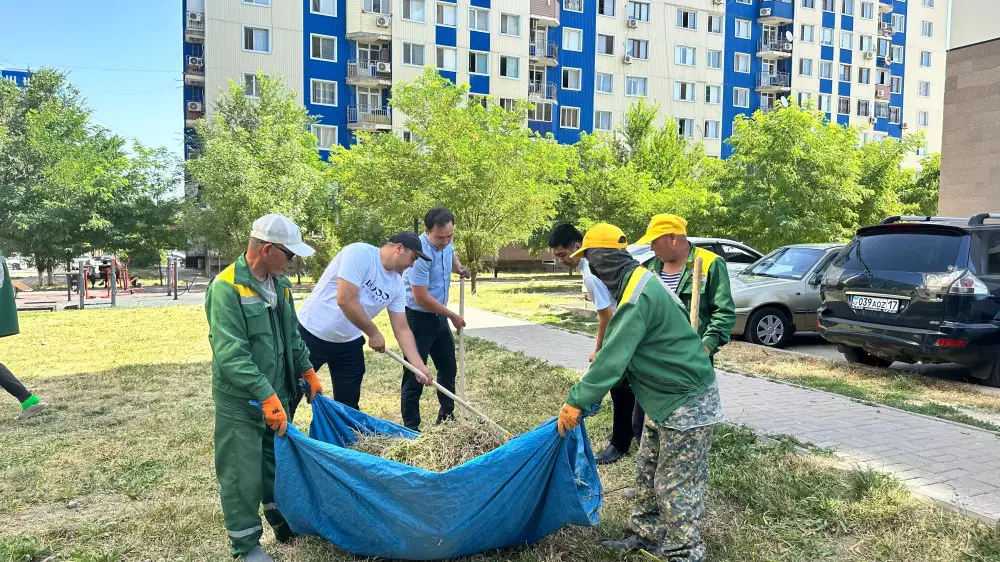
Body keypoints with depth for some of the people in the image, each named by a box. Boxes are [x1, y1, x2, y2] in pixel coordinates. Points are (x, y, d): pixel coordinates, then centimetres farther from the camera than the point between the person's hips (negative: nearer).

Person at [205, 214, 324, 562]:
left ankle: (284, 523, 39)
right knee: (243, 476, 6)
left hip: (276, 396, 7)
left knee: (279, 464, 21)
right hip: (240, 403, -7)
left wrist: (308, 373, 13)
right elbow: (231, 355, -26)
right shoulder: (226, 287, -20)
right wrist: (266, 397, -27)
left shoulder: (279, 284, 5)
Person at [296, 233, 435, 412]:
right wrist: (374, 333, -17)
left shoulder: (397, 285, 0)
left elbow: (402, 329, 3)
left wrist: (419, 366, -8)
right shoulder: (360, 253, -21)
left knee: (349, 405, 10)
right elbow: (345, 300, -29)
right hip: (311, 334, -6)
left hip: (348, 343, 7)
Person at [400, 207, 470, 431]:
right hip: (418, 318, -9)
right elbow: (421, 298, -27)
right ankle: (411, 427, 6)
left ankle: (447, 418, 34)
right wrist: (453, 316, -16)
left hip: (439, 316, 9)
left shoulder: (445, 242, -4)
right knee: (415, 375, -4)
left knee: (448, 368, 17)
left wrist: (459, 267, -2)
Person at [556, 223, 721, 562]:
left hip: (687, 403, -10)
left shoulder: (637, 295, -26)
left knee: (676, 487, 0)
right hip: (665, 398, 10)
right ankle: (647, 535, 34)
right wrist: (586, 395, 12)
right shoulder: (638, 281, 7)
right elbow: (619, 350, 14)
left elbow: (613, 358, -28)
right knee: (648, 473, 20)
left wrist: (577, 401, -22)